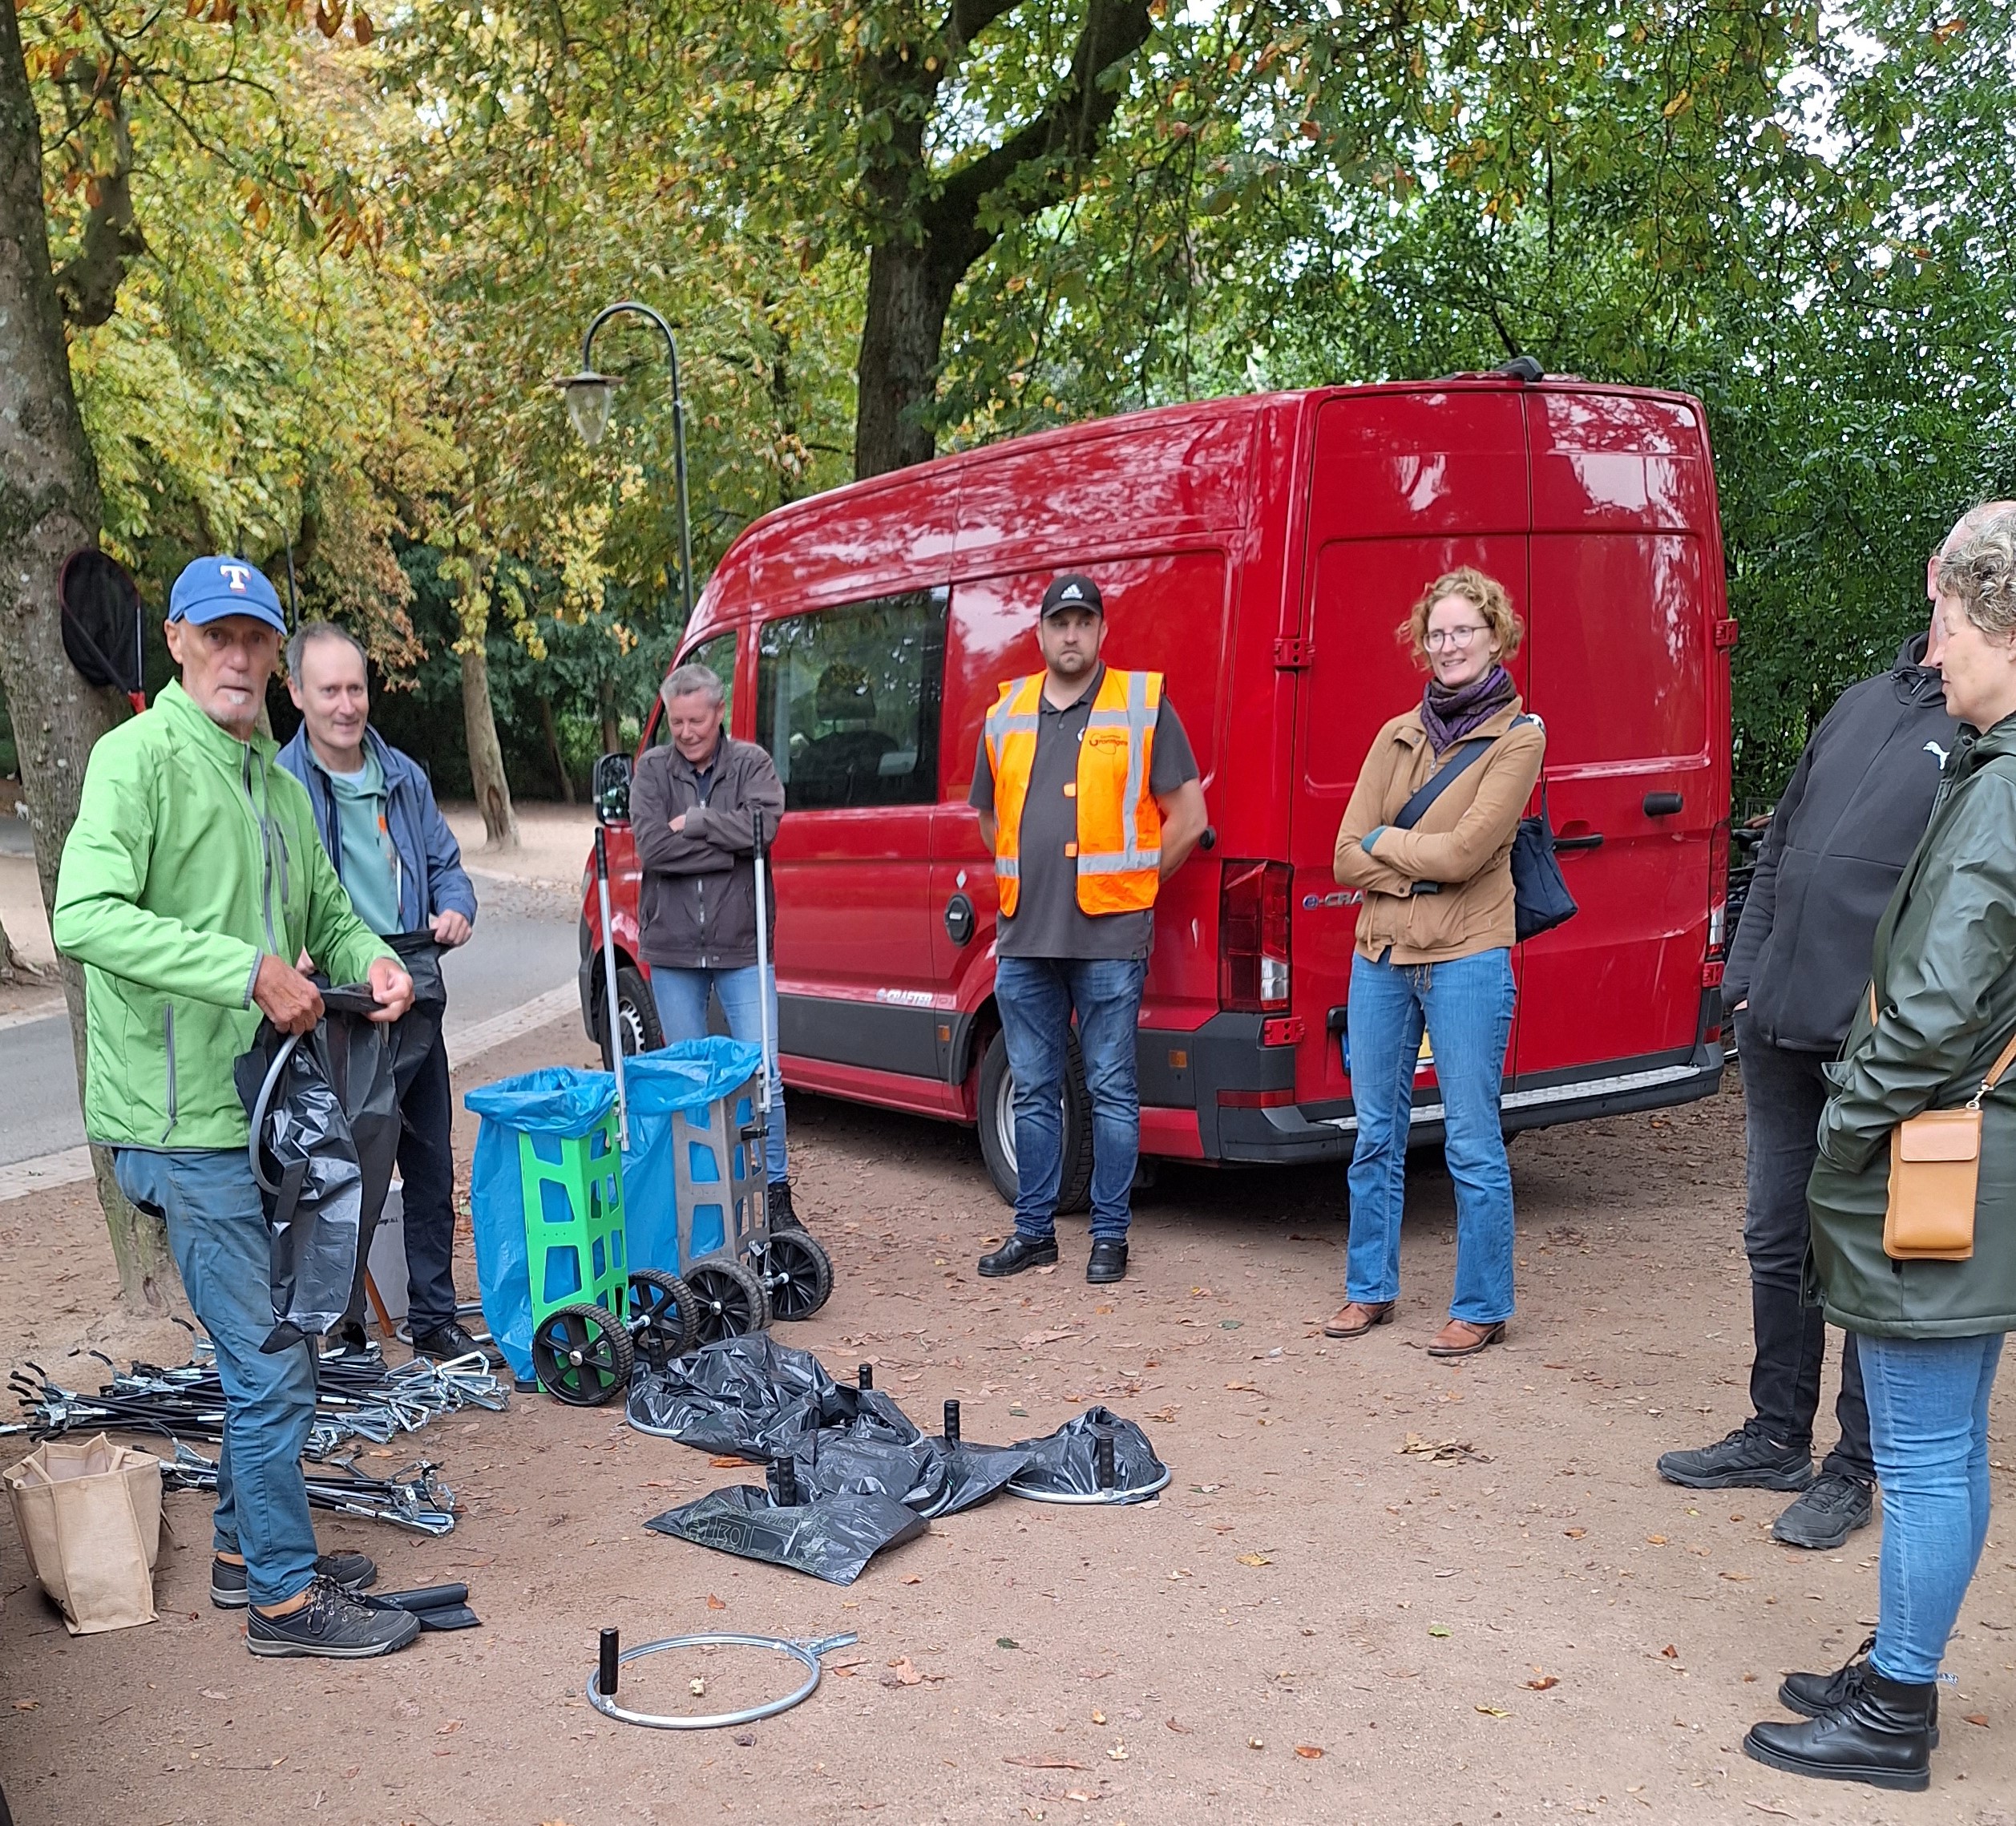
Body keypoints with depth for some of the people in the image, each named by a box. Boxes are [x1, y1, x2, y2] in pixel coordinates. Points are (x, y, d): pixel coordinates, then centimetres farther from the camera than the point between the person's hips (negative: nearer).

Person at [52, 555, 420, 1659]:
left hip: (266, 1110, 9)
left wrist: (367, 957, 2)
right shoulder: (140, 756, -12)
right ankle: (285, 1598, 10)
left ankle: (244, 1548, 34)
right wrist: (248, 970, -26)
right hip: (189, 1121, -9)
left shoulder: (274, 778, 15)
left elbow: (324, 909, 24)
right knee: (271, 1367, -3)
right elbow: (87, 915, -23)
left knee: (270, 1348, 18)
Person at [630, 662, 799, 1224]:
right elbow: (651, 846, -12)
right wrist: (728, 844, -14)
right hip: (673, 950, 1)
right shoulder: (653, 770, 3)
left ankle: (775, 1194, 10)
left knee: (763, 1076, -2)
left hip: (741, 948, -1)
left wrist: (693, 823, -11)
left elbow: (763, 824, -18)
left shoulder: (751, 763, 2)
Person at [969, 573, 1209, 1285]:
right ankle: (1033, 1230, 22)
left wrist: (1130, 880, 2)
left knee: (1111, 1092, 2)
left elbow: (1188, 817, -1)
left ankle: (1110, 1236, 12)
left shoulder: (1144, 705, -1)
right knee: (1033, 1091, 12)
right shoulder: (1005, 714, 12)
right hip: (1023, 939, 5)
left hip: (1109, 937, -4)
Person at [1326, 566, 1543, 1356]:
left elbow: (1463, 853, -14)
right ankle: (1370, 1289, 26)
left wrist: (1383, 840, -1)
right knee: (1375, 1135, 13)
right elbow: (1348, 859, 4)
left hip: (1466, 961, -5)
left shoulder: (1518, 737, -2)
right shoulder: (1397, 735, 12)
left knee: (1472, 1143, 1)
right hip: (1380, 956, 5)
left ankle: (1482, 1308, 14)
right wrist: (1423, 866, -10)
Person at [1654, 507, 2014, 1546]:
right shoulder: (1861, 704, 16)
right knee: (1777, 1244, 16)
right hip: (1780, 1029, 7)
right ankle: (1776, 1439, 31)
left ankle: (1853, 1472, 20)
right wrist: (1746, 972, 11)